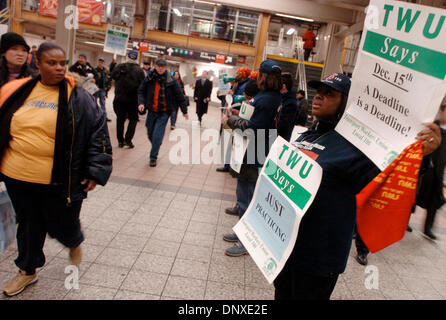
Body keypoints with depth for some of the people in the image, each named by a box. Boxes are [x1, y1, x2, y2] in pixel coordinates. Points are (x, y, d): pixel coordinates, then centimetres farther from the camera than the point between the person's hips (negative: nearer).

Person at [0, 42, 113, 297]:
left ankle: (75, 243, 46)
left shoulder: (78, 98, -6)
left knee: (61, 226, 9)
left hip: (58, 181, -3)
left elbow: (98, 132, -6)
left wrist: (96, 170, -11)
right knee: (28, 224, 19)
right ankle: (28, 270, 42)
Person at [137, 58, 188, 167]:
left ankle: (153, 157, 6)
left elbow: (179, 96, -1)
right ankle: (156, 149, 41)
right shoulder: (149, 78, 0)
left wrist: (184, 111, 3)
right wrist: (141, 102, -10)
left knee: (157, 136, -10)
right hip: (151, 111, 4)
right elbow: (141, 91, 8)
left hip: (164, 113, -3)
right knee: (150, 134, 14)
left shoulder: (171, 81, -6)